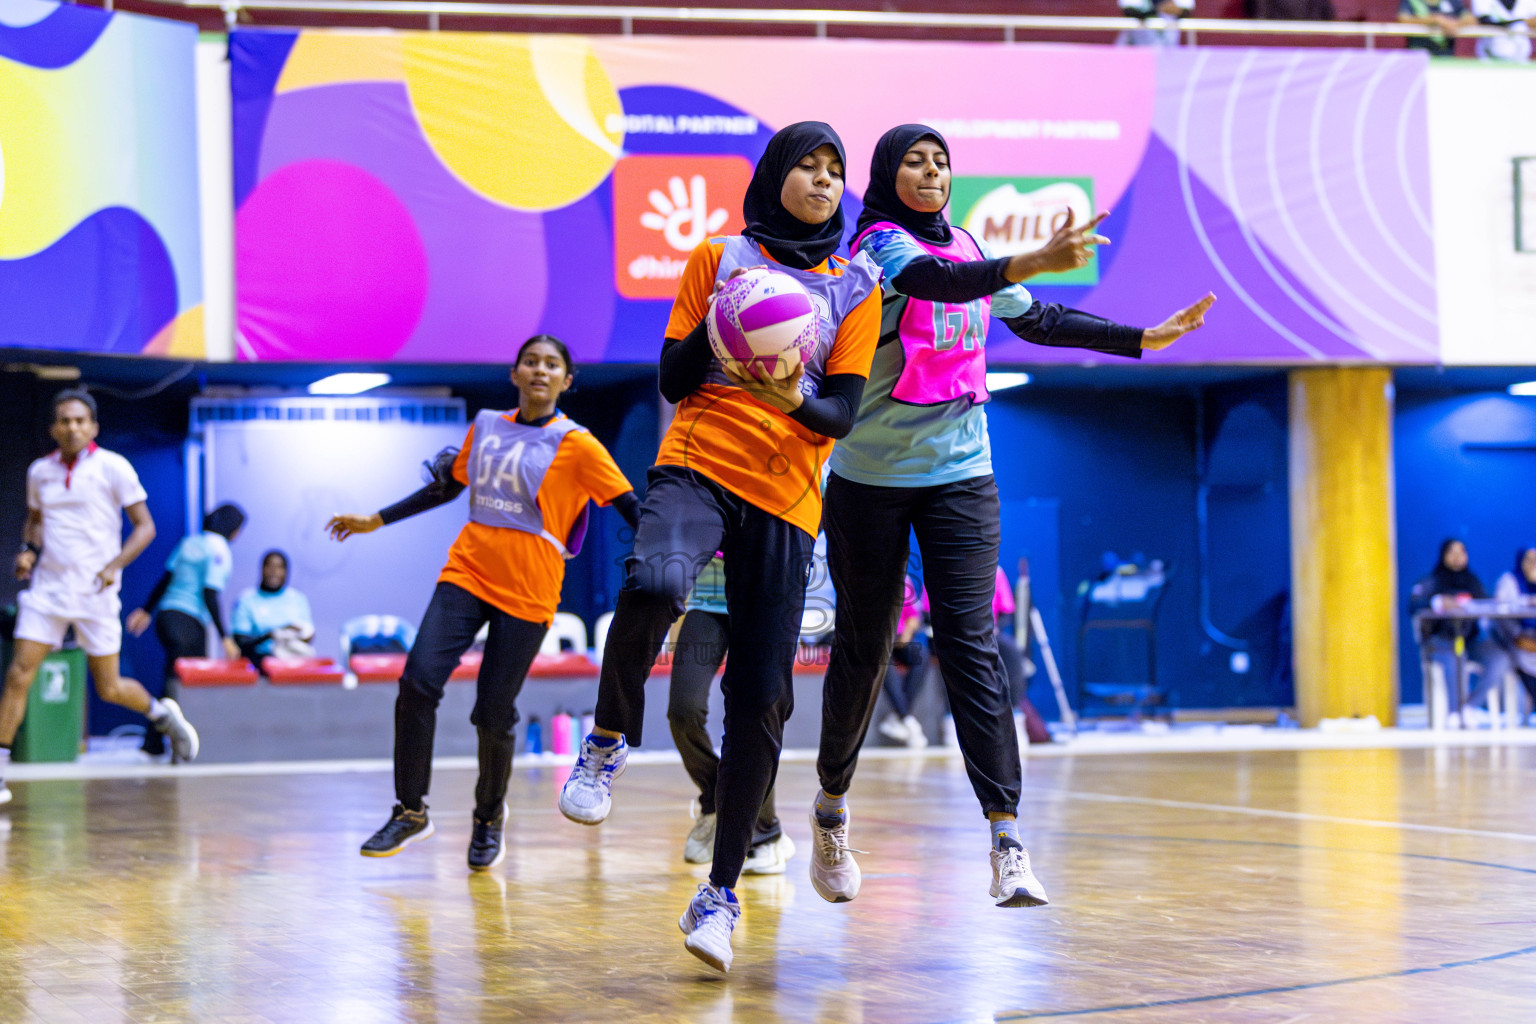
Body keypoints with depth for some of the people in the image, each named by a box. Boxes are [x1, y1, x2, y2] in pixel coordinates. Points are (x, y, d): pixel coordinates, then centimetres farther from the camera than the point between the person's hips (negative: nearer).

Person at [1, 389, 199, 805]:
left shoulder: (113, 467, -5)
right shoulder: (39, 471, 7)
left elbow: (145, 526, -3)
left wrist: (115, 565, -16)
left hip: (95, 593, -3)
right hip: (47, 588, 3)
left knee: (109, 688, 4)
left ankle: (162, 713, 35)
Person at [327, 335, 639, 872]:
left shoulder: (576, 445, -4)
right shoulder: (485, 426, 10)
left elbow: (633, 508, -5)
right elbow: (447, 486, 23)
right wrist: (377, 520, 26)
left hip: (527, 594, -3)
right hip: (466, 571, 4)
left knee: (493, 713, -2)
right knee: (418, 682, -13)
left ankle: (489, 814, 25)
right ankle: (410, 811, -1)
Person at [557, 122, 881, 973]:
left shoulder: (856, 287, 12)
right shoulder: (719, 257, 11)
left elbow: (842, 413, 4)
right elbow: (673, 383, 7)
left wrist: (796, 400, -18)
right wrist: (716, 324, -11)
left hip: (786, 498, 2)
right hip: (698, 464, -2)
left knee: (759, 697, -4)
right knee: (652, 587, -35)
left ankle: (721, 894, 7)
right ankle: (609, 742, -7)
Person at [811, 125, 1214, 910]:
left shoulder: (966, 247, 9)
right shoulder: (878, 242, -10)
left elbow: (1037, 322, 20)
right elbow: (936, 281, -32)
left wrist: (1146, 338, 16)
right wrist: (1036, 261, -48)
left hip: (960, 474, 3)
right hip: (871, 478, -3)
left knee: (970, 644, -9)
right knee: (863, 648, 6)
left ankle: (1007, 836, -15)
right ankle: (831, 805, 30)